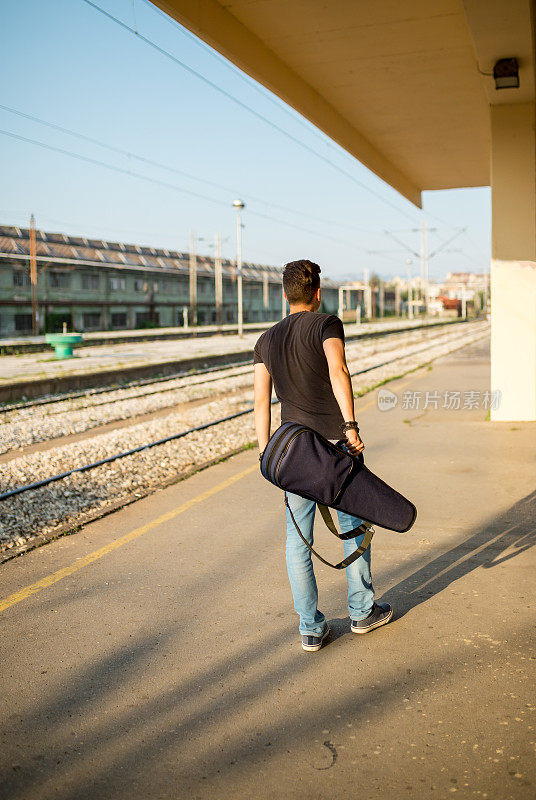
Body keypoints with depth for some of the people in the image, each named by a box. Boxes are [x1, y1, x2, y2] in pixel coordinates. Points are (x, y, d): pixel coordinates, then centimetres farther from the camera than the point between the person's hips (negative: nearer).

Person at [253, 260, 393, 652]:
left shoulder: (267, 339, 11)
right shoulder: (327, 324, -3)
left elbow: (261, 401, 5)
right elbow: (338, 370, -22)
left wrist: (266, 453, 7)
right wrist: (350, 425, -25)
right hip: (335, 443, -4)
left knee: (298, 537, 9)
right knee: (354, 524, 14)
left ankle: (311, 627, 15)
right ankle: (362, 611, 27)